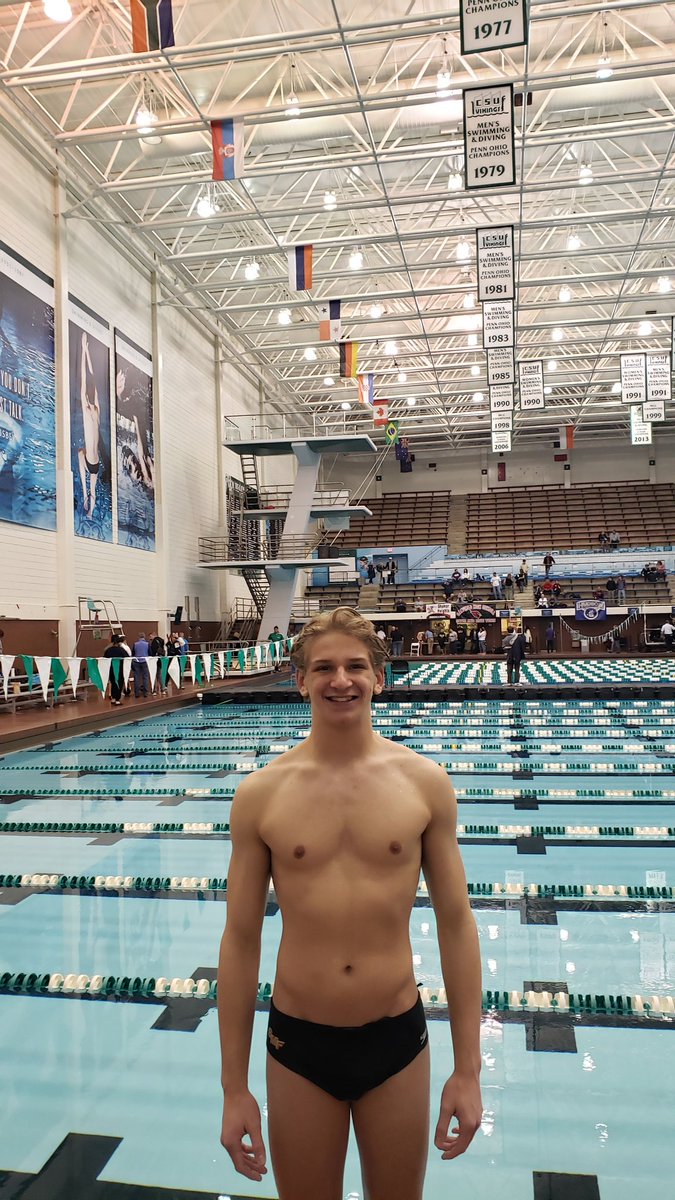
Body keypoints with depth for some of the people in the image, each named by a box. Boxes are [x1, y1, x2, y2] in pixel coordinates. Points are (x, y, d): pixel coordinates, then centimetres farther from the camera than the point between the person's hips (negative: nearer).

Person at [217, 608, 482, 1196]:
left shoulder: (425, 782, -8)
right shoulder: (261, 793, -9)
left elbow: (456, 923, -2)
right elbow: (241, 940, -2)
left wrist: (468, 1069, 0)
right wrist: (235, 1088, 1)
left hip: (398, 1040, 0)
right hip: (298, 1043, 0)